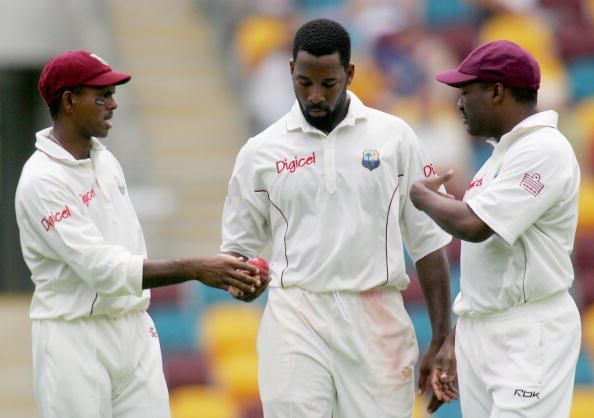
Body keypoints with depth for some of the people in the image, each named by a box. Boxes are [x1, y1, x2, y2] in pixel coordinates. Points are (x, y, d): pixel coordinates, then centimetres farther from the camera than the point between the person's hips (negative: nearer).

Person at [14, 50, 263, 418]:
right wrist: (196, 269, -26)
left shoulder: (106, 161, 11)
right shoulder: (42, 180, -16)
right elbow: (103, 269, -23)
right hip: (75, 337, -7)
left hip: (135, 332, 7)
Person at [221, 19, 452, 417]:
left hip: (377, 322, 0)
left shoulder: (395, 137, 5)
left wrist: (442, 340, 2)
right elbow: (238, 250, 12)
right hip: (296, 322, 0)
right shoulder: (261, 151, 6)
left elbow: (428, 243, 6)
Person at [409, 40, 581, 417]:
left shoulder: (543, 150, -13)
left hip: (528, 335, -9)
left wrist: (423, 196, -2)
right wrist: (455, 340, 20)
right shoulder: (502, 153, 18)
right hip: (479, 330, 9)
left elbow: (473, 226, -22)